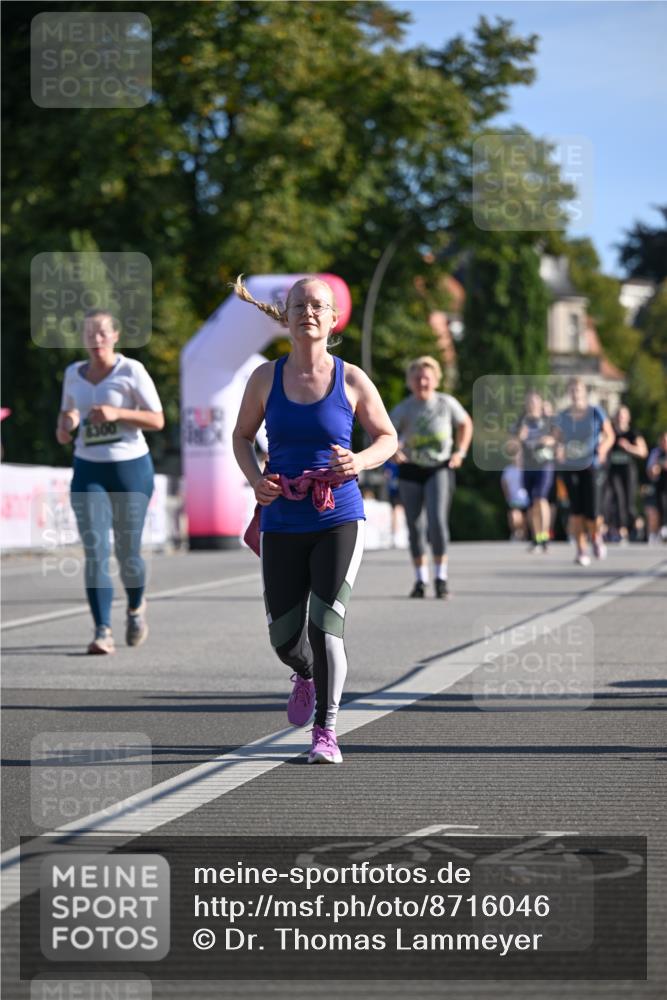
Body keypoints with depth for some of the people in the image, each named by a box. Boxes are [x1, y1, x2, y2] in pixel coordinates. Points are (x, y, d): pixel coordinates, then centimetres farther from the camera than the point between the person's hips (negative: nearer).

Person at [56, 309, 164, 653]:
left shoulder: (131, 371, -5)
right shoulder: (73, 374, 7)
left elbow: (157, 420, -8)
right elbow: (66, 413, 21)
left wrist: (117, 413, -21)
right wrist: (64, 427, -3)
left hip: (130, 468, -3)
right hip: (88, 470, 3)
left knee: (127, 553, 5)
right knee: (95, 551, -12)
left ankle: (136, 607, 37)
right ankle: (102, 632, -14)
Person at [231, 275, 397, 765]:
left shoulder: (352, 380, -1)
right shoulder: (266, 377, 2)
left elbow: (387, 438, 9)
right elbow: (242, 436, 15)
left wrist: (359, 462, -13)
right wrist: (255, 478, -5)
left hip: (338, 520, -2)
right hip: (282, 524, 2)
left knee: (326, 623, -15)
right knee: (285, 636, 5)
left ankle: (326, 731, -4)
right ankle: (306, 674, 42)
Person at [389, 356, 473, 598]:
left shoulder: (447, 404, -4)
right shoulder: (403, 409, -8)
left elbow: (466, 424, 13)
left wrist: (460, 452, 3)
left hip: (440, 469, -1)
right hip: (411, 470, 1)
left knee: (437, 520, -18)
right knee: (414, 526, 4)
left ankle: (441, 577, -6)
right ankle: (420, 579, 18)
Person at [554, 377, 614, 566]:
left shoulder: (596, 413, -1)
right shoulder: (562, 417, 4)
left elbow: (609, 436, 5)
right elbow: (558, 439, 11)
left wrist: (603, 448, -16)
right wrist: (559, 450, -13)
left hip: (592, 466, -2)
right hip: (569, 467, 2)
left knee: (592, 513, -7)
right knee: (576, 510, -4)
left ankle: (596, 536, 26)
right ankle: (581, 550, 6)